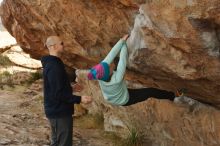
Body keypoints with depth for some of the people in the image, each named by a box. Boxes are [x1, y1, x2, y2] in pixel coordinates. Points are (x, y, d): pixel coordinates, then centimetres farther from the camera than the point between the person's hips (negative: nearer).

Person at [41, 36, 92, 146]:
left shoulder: (51, 63, 10)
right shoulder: (54, 67, -23)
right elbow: (58, 94, -26)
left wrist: (70, 88, 30)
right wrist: (79, 99, -27)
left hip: (55, 110, 11)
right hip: (59, 112, -11)